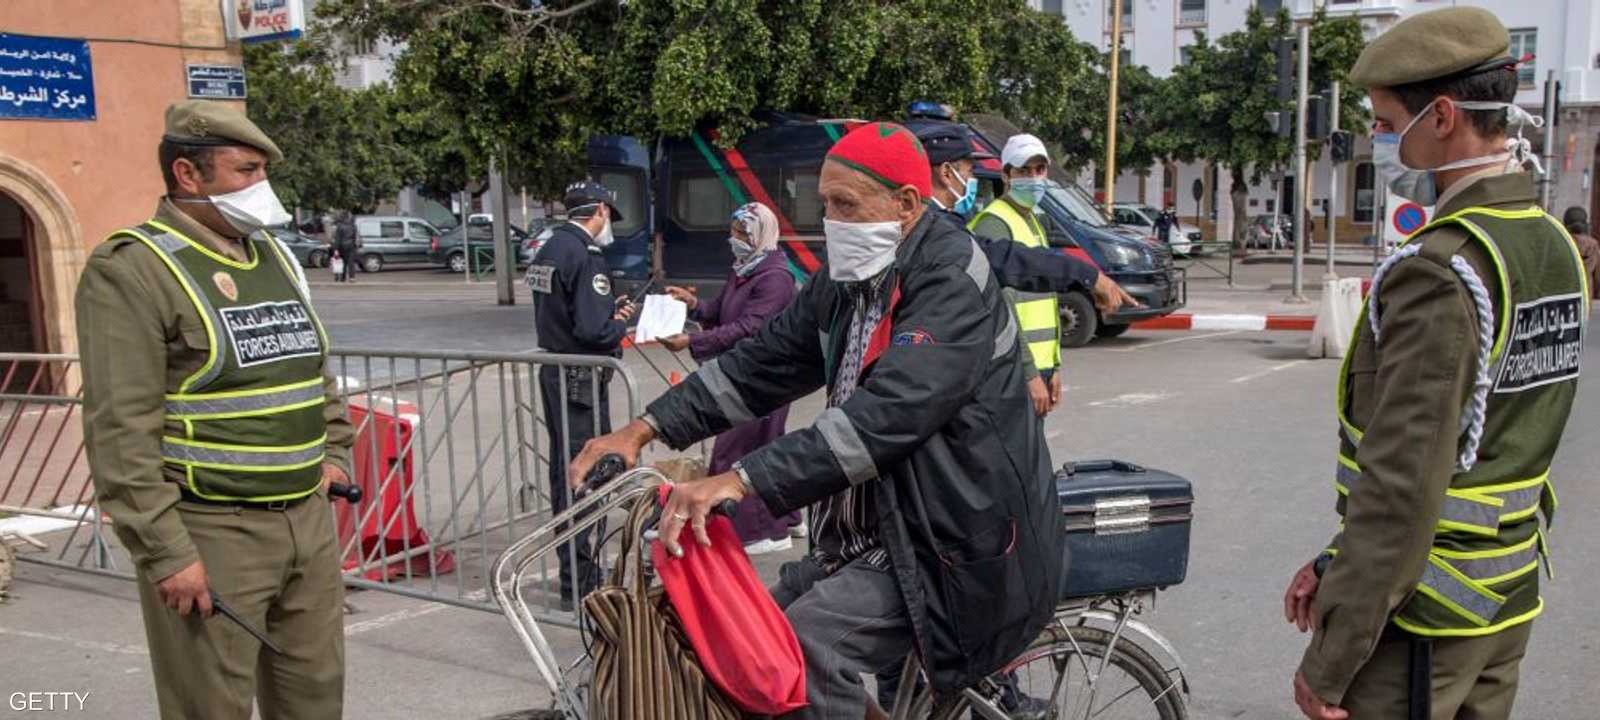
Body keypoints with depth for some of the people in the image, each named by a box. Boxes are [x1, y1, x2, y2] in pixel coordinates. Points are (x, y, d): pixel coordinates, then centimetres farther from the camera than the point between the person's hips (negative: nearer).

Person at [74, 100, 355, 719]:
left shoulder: (274, 255, 13)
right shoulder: (133, 269, -12)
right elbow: (121, 431, -17)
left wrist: (334, 451, 14)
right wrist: (165, 552, -19)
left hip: (308, 519, 7)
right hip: (209, 534, -7)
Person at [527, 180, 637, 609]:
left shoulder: (549, 249, 12)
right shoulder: (585, 255, -18)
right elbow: (592, 331, -24)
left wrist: (609, 310, 15)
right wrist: (620, 324, -4)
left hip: (554, 374, 10)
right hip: (581, 380, -10)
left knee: (564, 472, 17)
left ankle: (572, 570, 31)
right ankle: (578, 584, 2)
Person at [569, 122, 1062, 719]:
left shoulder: (952, 283, -20)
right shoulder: (847, 282, 7)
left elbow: (887, 414, -32)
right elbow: (763, 362, 7)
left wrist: (741, 481, -38)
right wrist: (642, 430, -3)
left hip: (959, 544, -9)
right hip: (873, 531, 9)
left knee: (810, 641, -24)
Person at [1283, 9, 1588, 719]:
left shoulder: (1440, 272, -23)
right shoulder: (1553, 248, 6)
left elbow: (1403, 483, -25)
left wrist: (1329, 661, -18)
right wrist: (1338, 561, 12)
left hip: (1420, 615, -9)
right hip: (1507, 602, 9)